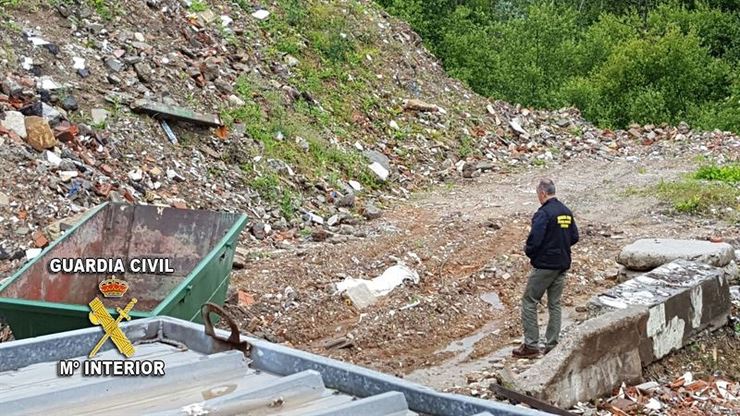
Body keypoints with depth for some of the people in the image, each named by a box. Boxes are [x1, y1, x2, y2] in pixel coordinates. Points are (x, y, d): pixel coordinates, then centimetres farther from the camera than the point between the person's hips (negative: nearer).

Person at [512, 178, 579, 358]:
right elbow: (574, 237, 13)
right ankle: (552, 344, 17)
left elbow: (534, 240, -23)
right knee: (555, 304, 14)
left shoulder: (543, 213, -18)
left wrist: (528, 251, -3)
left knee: (529, 302, 2)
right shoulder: (567, 212, 8)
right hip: (563, 265, 8)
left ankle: (531, 345, 1)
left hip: (545, 265, -8)